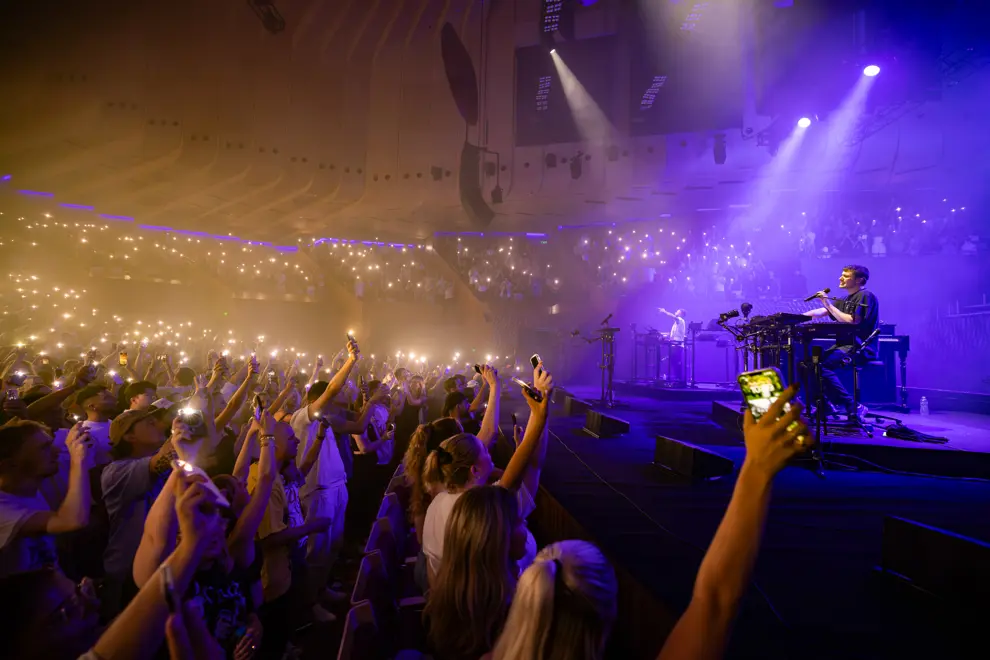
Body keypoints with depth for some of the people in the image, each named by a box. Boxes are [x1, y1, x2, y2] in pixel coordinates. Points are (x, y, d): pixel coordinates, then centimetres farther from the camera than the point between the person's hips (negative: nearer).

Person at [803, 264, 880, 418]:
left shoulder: (865, 296, -7)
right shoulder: (845, 300, 20)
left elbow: (852, 321, -20)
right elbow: (820, 312, 14)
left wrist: (829, 304, -17)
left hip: (860, 348, -9)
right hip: (844, 345, 9)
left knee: (821, 365, -29)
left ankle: (853, 407, -19)